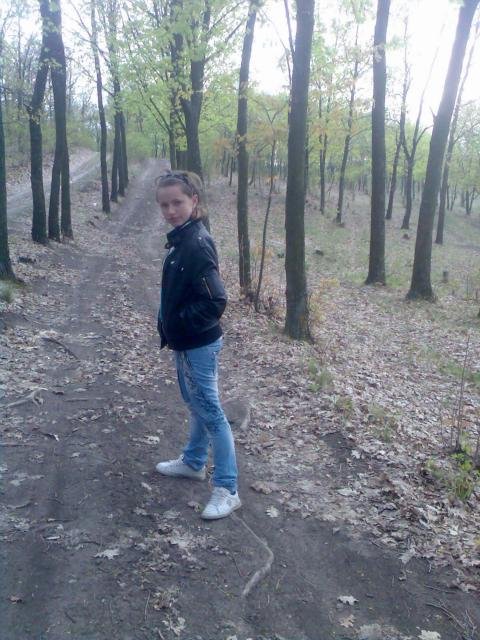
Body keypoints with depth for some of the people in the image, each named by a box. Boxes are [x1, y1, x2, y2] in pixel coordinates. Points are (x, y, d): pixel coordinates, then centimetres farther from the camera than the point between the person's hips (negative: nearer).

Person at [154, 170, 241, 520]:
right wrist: (171, 326, 7)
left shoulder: (197, 244, -24)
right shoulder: (182, 238, 5)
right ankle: (193, 462, 42)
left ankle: (227, 489, 9)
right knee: (196, 404, 23)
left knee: (210, 411, -2)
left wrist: (180, 325, -18)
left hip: (199, 345, -10)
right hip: (187, 342, 10)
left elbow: (215, 301, -29)